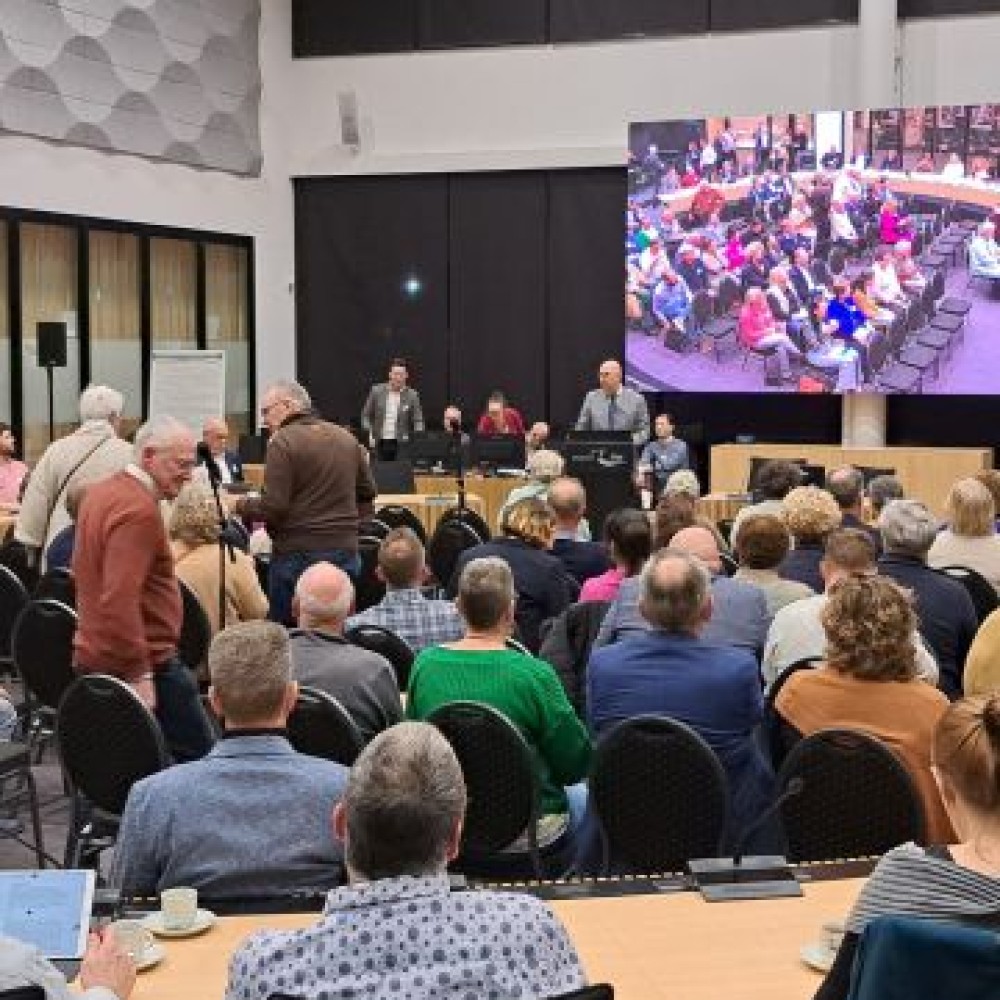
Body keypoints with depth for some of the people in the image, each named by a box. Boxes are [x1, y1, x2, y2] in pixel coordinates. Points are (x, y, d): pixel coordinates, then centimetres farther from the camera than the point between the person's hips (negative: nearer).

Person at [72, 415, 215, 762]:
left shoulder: (102, 492, 13)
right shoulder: (139, 510, -19)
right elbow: (120, 599, -26)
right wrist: (139, 675, -25)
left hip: (94, 657, 10)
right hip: (145, 664, -10)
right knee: (199, 758, -3)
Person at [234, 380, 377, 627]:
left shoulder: (283, 442, -10)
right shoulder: (346, 438, 10)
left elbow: (273, 508, -15)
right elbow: (367, 493, 16)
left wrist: (239, 505, 1)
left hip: (299, 553, -6)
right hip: (346, 550, 6)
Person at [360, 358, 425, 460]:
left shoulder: (412, 395, -1)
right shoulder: (377, 390, 2)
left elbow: (418, 421, -2)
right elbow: (366, 415, 10)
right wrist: (370, 435, 1)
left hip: (401, 444, -1)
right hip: (380, 443, 1)